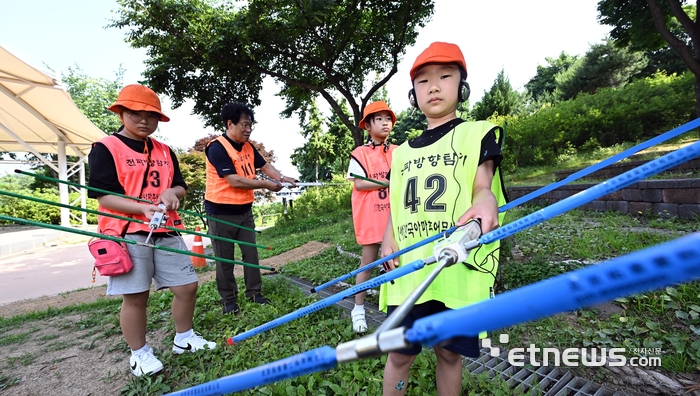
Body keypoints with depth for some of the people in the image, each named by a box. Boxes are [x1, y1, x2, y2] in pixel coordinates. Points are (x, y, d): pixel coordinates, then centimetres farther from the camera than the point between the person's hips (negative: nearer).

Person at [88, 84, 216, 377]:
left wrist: (172, 192, -10)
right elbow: (105, 197, -9)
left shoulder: (165, 152, 14)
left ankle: (184, 339, 28)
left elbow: (181, 187, 14)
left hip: (166, 231, 5)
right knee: (135, 297, 4)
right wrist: (144, 208, -24)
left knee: (187, 286, 6)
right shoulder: (105, 148, -2)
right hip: (128, 234, -4)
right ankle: (139, 354, 25)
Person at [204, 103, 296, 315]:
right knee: (225, 259, 7)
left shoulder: (248, 147, 6)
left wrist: (282, 178, -12)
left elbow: (265, 166, 7)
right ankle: (228, 299, 22)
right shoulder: (217, 148, -18)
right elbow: (235, 181, -24)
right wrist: (266, 184, -19)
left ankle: (254, 292, 26)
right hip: (221, 212, -7)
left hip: (244, 210, 7)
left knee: (251, 253, 12)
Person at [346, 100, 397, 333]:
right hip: (370, 216, -4)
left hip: (394, 215, 4)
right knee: (368, 263, 6)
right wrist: (389, 182, -13)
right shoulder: (360, 153, -5)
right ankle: (358, 309, 22)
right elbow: (359, 184, -13)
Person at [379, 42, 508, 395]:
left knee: (450, 353, 12)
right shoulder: (403, 152, 15)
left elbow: (483, 185, -7)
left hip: (458, 269, -2)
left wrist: (484, 204, -30)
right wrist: (388, 241, 0)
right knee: (399, 354, 8)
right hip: (407, 269, 3)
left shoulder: (477, 133, 5)